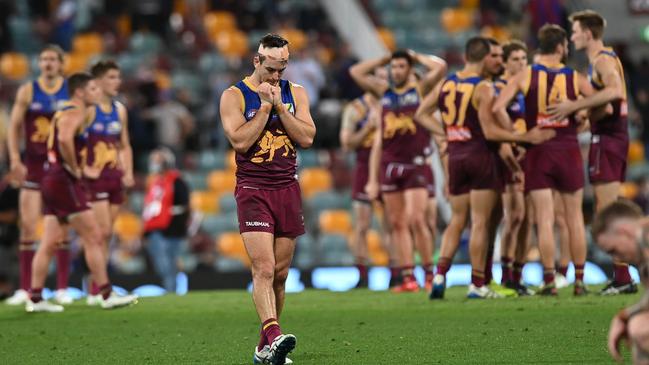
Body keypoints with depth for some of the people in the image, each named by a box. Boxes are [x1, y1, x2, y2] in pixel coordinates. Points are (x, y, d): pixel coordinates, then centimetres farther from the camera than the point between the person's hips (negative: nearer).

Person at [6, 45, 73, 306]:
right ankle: (25, 289, -1)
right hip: (33, 165, 0)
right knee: (28, 227, -4)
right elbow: (14, 126, 3)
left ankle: (62, 289, 7)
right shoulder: (27, 91, 2)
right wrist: (15, 160, -7)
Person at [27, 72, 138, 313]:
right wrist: (75, 169, -20)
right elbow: (65, 139, -31)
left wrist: (82, 169, 19)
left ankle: (35, 299, 7)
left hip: (52, 181, 10)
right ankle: (107, 295, -4)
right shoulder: (75, 114, -12)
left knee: (49, 243, 8)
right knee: (93, 238, -6)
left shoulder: (64, 113, 20)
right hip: (65, 182, -10)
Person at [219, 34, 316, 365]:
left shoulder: (295, 93, 9)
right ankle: (274, 335, -32)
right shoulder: (234, 96, -2)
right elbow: (240, 141, -14)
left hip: (287, 189, 4)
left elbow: (307, 138, -2)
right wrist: (265, 105, -12)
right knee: (264, 269, -19)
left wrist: (279, 105, -10)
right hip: (252, 190, -4)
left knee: (280, 273, 6)